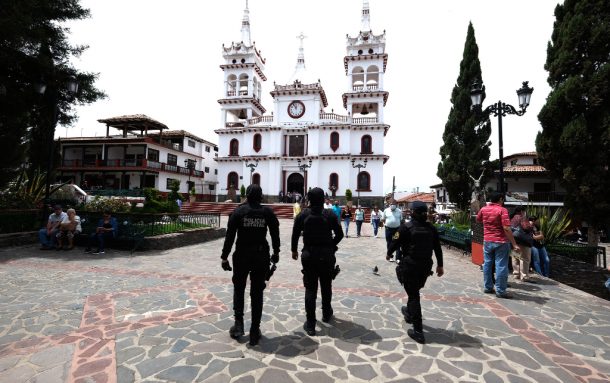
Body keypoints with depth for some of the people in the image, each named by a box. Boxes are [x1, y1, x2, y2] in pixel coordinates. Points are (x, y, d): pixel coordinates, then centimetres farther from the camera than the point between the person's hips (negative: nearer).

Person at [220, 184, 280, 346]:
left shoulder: (238, 211, -4)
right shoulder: (268, 212, -1)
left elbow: (230, 235, -6)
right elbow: (275, 234, 3)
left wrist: (224, 257, 0)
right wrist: (276, 253, 16)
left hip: (242, 255, 0)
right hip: (261, 256, 1)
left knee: (239, 289, 20)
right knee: (257, 293, 10)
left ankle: (239, 323, 14)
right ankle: (254, 332, 16)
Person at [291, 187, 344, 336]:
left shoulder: (303, 215, -4)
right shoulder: (330, 215, -5)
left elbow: (295, 235, 0)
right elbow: (339, 234, -1)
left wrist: (294, 250, 15)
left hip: (309, 255, 0)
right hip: (326, 255, 0)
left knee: (310, 289, 5)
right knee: (326, 287, 19)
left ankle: (310, 324, 8)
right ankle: (326, 314, 38)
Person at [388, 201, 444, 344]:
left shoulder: (406, 227, -13)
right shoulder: (431, 228, 2)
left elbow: (395, 242, -8)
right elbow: (438, 248, 8)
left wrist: (389, 254, 11)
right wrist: (440, 265, 17)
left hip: (410, 265, -5)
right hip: (426, 266, 6)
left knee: (413, 296, 2)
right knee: (414, 291, 26)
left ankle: (418, 331, 3)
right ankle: (409, 313, 47)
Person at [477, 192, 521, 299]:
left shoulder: (483, 209, 3)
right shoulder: (502, 210, -13)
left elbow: (478, 220, 23)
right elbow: (506, 228, -20)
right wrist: (514, 244, -17)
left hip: (487, 241, 5)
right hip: (501, 242, -5)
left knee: (487, 264, 13)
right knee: (501, 266, 1)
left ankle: (487, 287, 21)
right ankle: (500, 291, 5)